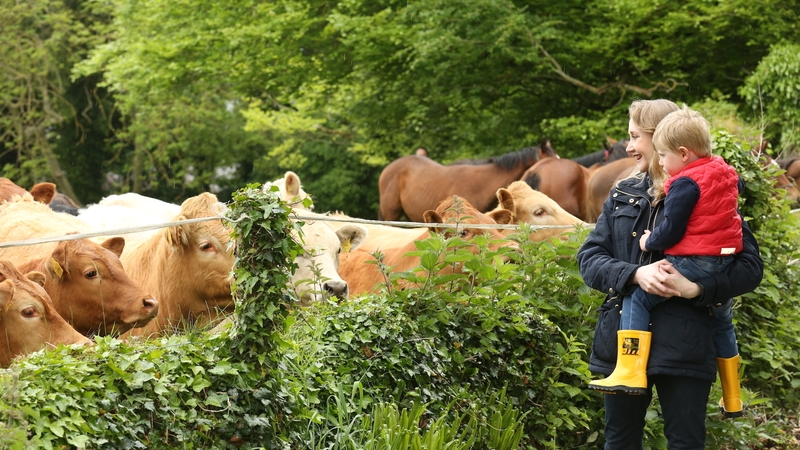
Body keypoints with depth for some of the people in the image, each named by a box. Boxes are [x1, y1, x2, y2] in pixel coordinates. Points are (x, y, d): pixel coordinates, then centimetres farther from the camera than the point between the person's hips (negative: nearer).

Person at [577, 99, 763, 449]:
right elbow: (589, 258, 3)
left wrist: (697, 288, -23)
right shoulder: (623, 195, 11)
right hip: (622, 341, 4)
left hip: (683, 347, -4)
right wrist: (635, 274, -17)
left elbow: (751, 266, -7)